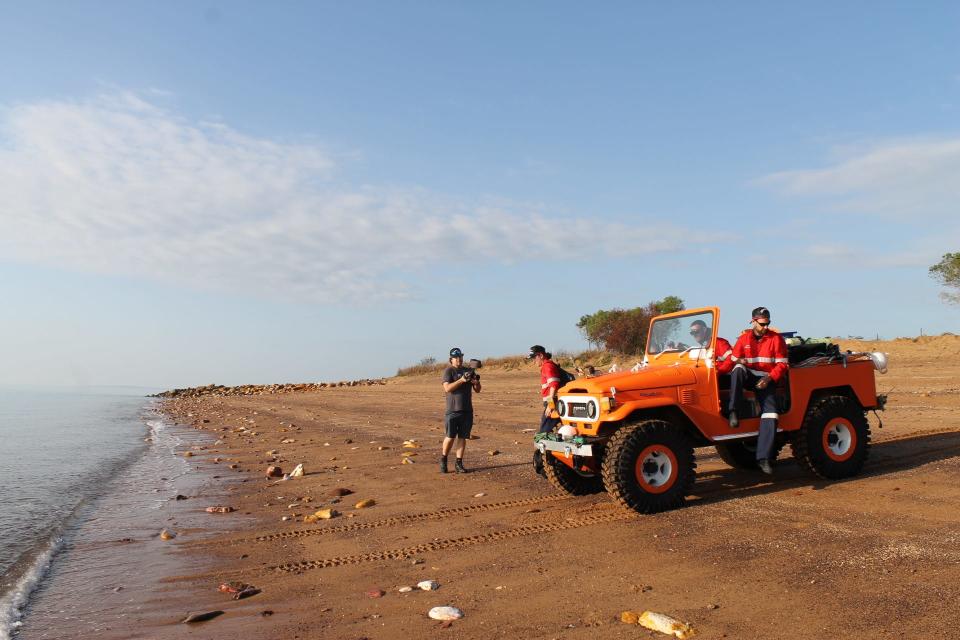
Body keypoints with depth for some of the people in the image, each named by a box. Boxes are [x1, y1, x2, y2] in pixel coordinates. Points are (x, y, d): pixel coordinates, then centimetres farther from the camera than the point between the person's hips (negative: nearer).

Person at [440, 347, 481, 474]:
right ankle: (443, 460, 15)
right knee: (450, 437, -4)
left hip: (467, 411, 4)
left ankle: (459, 463, 11)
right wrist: (462, 380, -22)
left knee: (462, 437, 4)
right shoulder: (448, 371, 0)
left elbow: (477, 390, 14)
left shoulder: (469, 371, 14)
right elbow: (447, 388, -14)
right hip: (452, 411, -4)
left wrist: (476, 382, -9)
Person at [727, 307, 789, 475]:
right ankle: (733, 412, -36)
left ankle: (763, 458, -18)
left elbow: (782, 365, 0)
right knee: (738, 370, -36)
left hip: (766, 381, 0)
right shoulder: (744, 338, 7)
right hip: (748, 377, 1)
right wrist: (739, 362, -13)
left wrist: (769, 378, -15)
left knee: (771, 414, -20)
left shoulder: (776, 339, 3)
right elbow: (733, 359, 11)